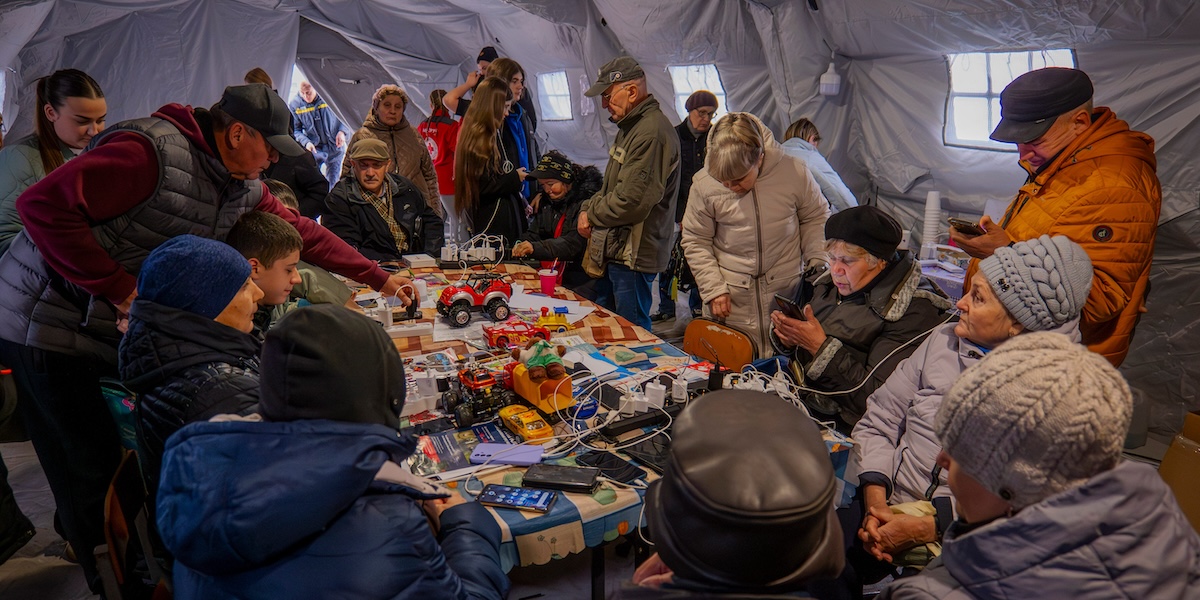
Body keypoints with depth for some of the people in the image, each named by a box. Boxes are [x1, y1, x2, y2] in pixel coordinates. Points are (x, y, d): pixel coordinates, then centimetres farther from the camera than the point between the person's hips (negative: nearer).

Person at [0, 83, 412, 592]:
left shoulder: (242, 188, 4)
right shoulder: (153, 152, -23)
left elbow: (301, 231, 14)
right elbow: (43, 205, -26)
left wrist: (379, 278, 14)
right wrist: (120, 289, -24)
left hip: (118, 328, 8)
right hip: (49, 322, -8)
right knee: (94, 470, -3)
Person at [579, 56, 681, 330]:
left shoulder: (652, 132, -21)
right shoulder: (630, 127, 15)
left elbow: (631, 202, -26)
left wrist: (591, 214, -9)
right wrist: (589, 207, 4)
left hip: (634, 255, -10)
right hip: (614, 251, 10)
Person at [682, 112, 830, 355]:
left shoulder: (793, 173, -9)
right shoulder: (704, 183, -9)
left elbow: (816, 217, 9)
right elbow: (695, 241, 2)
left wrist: (817, 262, -3)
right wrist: (713, 289, -5)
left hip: (787, 292, 0)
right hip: (733, 301, 0)